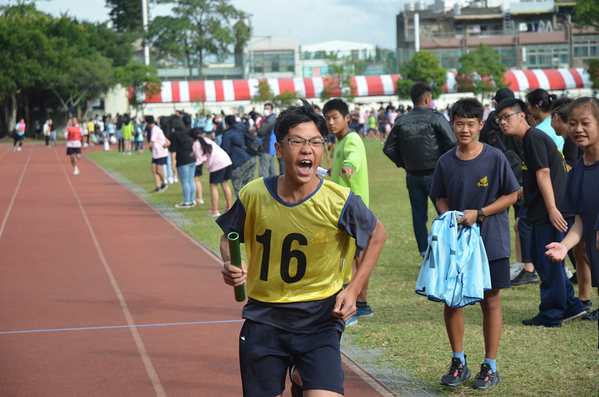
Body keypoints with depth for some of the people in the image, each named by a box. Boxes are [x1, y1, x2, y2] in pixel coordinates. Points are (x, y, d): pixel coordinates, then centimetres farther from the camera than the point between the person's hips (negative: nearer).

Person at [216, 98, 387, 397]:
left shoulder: (340, 202, -13)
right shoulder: (253, 195, -9)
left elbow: (377, 235, 4)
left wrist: (353, 289, -3)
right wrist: (230, 265, -11)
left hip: (319, 319, -2)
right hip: (263, 319, 2)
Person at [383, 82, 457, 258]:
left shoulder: (401, 121, 4)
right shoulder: (436, 118, -8)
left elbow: (389, 149, 4)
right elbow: (452, 143, -15)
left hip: (412, 175, 4)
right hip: (434, 173, -4)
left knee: (419, 215, 10)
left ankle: (424, 253, 12)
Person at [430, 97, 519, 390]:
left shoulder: (495, 158, -9)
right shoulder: (445, 162, -1)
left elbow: (512, 195, -4)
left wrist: (478, 214, -13)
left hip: (491, 241, -3)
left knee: (490, 302, 5)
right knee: (451, 300, 4)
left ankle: (490, 367, 16)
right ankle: (458, 362, 21)